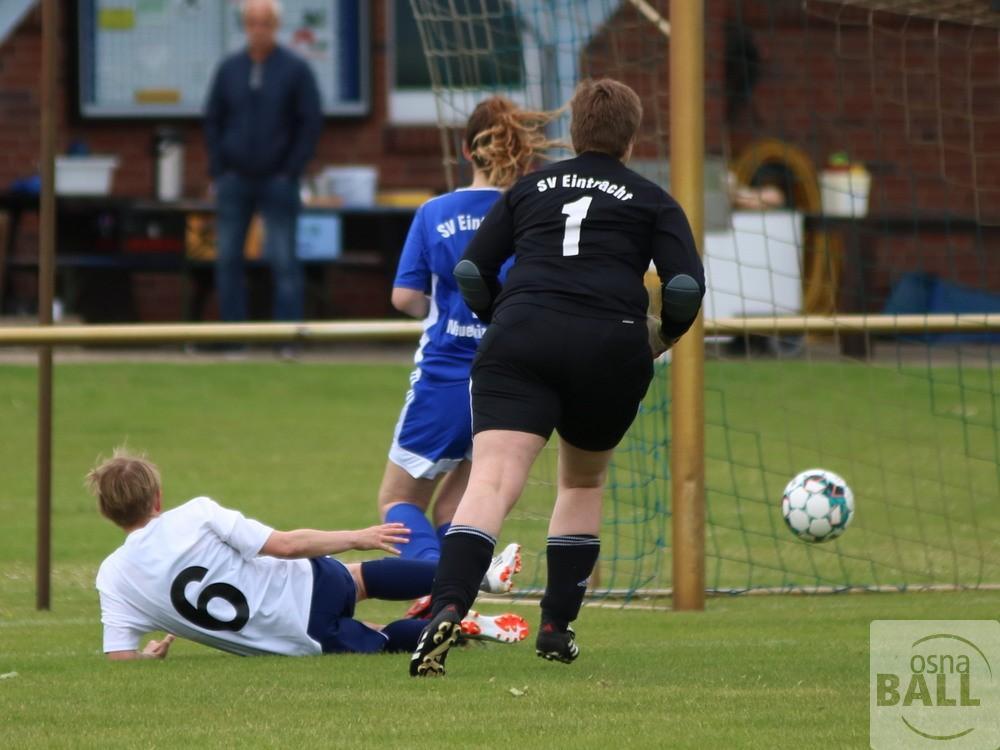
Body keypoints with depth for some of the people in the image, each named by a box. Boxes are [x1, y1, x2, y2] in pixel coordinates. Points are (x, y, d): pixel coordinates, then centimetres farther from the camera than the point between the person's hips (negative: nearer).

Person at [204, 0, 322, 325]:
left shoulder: (295, 70, -2)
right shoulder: (229, 69, 7)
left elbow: (311, 124, -2)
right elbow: (212, 121, 12)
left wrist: (291, 172, -8)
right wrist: (218, 172, 4)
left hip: (277, 181, -3)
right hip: (234, 181, 3)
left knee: (283, 261, -5)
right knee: (227, 258, 2)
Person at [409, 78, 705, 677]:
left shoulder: (531, 189, 23)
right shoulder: (652, 201, 17)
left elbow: (472, 272, 17)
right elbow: (687, 287, 3)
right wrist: (663, 338, 22)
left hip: (520, 340, 0)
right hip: (610, 346, 0)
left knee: (493, 482, -16)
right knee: (584, 482, 25)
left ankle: (448, 609, -39)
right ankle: (557, 628, 22)